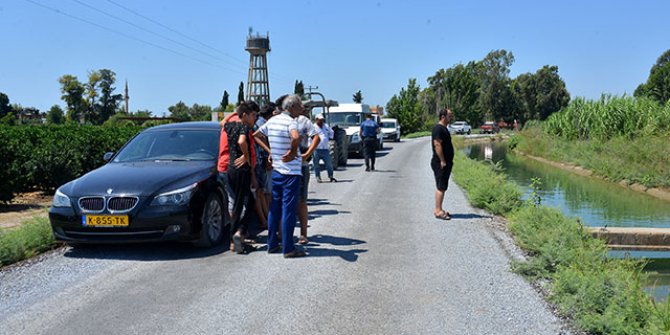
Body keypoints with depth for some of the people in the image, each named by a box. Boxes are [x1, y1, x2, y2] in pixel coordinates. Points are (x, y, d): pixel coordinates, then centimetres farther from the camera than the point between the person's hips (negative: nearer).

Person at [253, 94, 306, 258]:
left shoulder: (272, 120, 8)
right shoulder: (291, 122, -16)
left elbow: (256, 135, 19)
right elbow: (296, 137, -37)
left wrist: (269, 150, 12)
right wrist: (293, 152, -19)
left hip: (276, 170, 8)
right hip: (291, 172, -8)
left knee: (275, 207, 14)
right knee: (288, 209, -3)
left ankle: (272, 244, 21)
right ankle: (288, 248, 2)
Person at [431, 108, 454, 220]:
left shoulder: (443, 128, 18)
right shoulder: (438, 128, -15)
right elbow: (437, 145, -22)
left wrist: (449, 161, 20)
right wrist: (442, 161, -23)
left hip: (445, 163, 10)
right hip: (440, 163, -10)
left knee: (442, 187, 13)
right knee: (441, 187, -8)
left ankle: (438, 209, 19)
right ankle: (438, 211, -5)